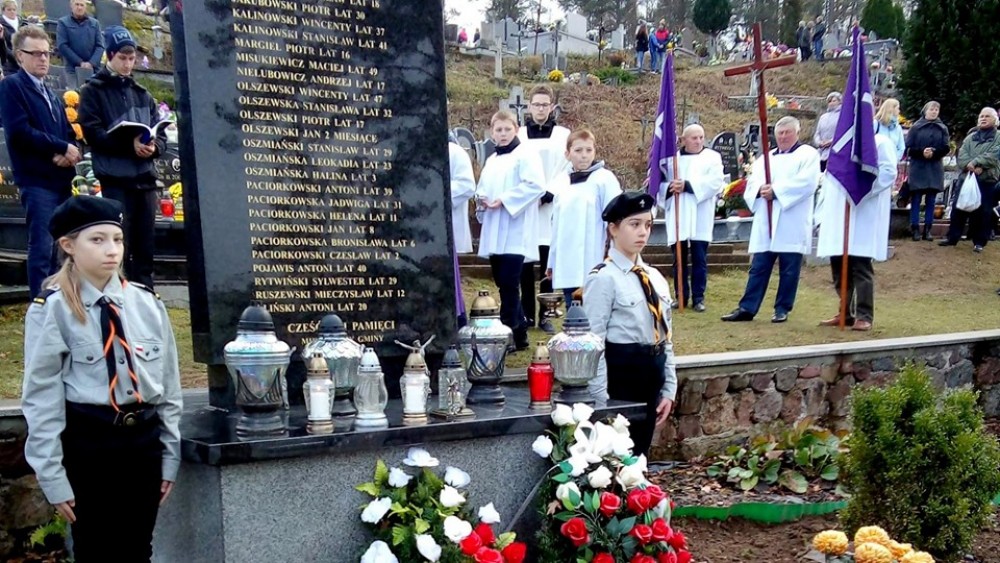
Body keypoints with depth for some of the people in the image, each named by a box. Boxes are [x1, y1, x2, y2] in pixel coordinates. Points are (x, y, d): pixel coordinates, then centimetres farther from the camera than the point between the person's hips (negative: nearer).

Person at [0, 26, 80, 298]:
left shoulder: (51, 94, 23)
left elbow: (69, 134, 20)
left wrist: (70, 153, -4)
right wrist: (62, 148, -10)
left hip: (61, 179, 8)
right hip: (37, 180, -7)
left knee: (58, 248, 10)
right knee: (42, 248, -9)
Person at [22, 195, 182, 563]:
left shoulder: (146, 303, 4)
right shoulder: (52, 309, -8)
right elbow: (42, 397, -6)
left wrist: (170, 455, 10)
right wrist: (53, 476, -7)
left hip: (144, 440, 4)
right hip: (88, 443, -3)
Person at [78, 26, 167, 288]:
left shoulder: (142, 94, 17)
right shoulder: (93, 91, 4)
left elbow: (161, 132, 12)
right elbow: (93, 132, -8)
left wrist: (153, 146, -11)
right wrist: (129, 144, -20)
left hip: (145, 177, 5)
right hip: (115, 179, -4)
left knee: (145, 245, 8)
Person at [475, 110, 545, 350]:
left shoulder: (525, 155, -4)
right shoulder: (491, 160, 19)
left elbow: (536, 185, -17)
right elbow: (482, 188, 24)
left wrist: (504, 199, -20)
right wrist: (481, 199, 0)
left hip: (515, 233, -8)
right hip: (494, 232, 8)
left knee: (508, 284, -10)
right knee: (502, 283, 9)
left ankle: (508, 334, -3)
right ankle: (519, 331, 19)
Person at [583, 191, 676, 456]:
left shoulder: (654, 277, 10)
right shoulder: (603, 278, -12)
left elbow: (665, 336, 13)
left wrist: (668, 389, 9)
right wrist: (601, 400, -17)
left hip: (651, 378, 7)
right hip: (620, 377, -7)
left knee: (638, 455, 16)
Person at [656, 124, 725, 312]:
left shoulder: (712, 157, 6)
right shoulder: (672, 158, 12)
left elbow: (715, 181, -9)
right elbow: (660, 182, 6)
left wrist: (687, 185, -17)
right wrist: (670, 187, -17)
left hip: (700, 218, -2)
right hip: (677, 216, 2)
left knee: (699, 259, -1)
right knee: (679, 259, 5)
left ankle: (698, 297, 6)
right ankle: (681, 296, 14)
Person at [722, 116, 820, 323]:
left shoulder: (808, 154, 4)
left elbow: (806, 182, -12)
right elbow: (752, 181, 11)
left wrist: (776, 190, -16)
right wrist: (761, 189, -12)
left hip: (792, 224, -4)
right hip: (765, 222, 5)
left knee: (789, 269, 0)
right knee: (759, 267, 3)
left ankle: (782, 309, 10)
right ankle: (747, 308, 4)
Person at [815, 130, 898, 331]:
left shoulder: (881, 142, 2)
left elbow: (888, 172, -11)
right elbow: (829, 175, 23)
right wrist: (823, 211, 12)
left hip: (864, 214, -7)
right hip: (837, 213, 7)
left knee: (861, 266, -8)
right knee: (839, 265, 7)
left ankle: (864, 316, -2)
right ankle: (846, 313, 17)